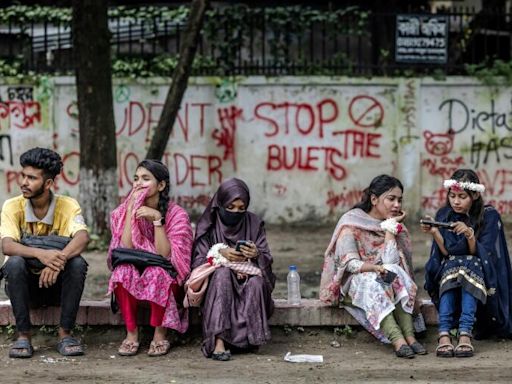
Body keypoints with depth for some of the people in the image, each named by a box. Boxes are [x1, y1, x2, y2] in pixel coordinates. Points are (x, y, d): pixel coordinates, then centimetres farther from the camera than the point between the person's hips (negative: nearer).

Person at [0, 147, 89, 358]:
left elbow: (83, 237, -27)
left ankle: (65, 334, -21)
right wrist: (40, 254, -44)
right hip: (25, 285, 0)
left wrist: (58, 260, -46)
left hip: (56, 285, 0)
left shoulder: (67, 205, -9)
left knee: (77, 263, -29)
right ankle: (23, 336, -24)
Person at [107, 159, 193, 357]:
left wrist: (157, 219, -25)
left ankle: (160, 334, -19)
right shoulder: (124, 211, -3)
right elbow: (124, 251, -17)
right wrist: (130, 211, -20)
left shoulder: (176, 214, -10)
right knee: (122, 271, -30)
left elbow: (165, 255, -19)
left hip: (166, 283, -2)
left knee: (157, 272, -34)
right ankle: (131, 333, -19)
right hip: (132, 283, 2)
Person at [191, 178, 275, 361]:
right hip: (215, 282, -1)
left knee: (256, 282, -32)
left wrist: (256, 255, -24)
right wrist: (220, 254, -25)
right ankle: (219, 340, -43)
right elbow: (198, 262, -7)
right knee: (223, 273, -35)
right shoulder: (208, 225, -2)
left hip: (247, 282, 1)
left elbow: (267, 260, 0)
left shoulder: (254, 223, 3)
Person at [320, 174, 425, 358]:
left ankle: (409, 335, -39)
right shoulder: (351, 222, -5)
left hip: (380, 278, 3)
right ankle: (398, 340, -49)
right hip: (352, 283, -3)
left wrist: (391, 227, -12)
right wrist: (375, 268, -33)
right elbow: (350, 263, -16)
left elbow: (391, 261, -13)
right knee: (373, 283, -34)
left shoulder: (395, 225, 5)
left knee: (395, 273, -28)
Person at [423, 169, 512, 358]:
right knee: (451, 266, -32)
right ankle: (444, 334, -48)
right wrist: (434, 233, -20)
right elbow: (445, 253, -3)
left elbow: (479, 253, -11)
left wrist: (470, 234, -29)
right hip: (449, 270, 2)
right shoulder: (444, 215, 2)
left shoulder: (489, 215, -6)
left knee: (469, 265, -35)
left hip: (480, 274, -2)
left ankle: (465, 334, -49)